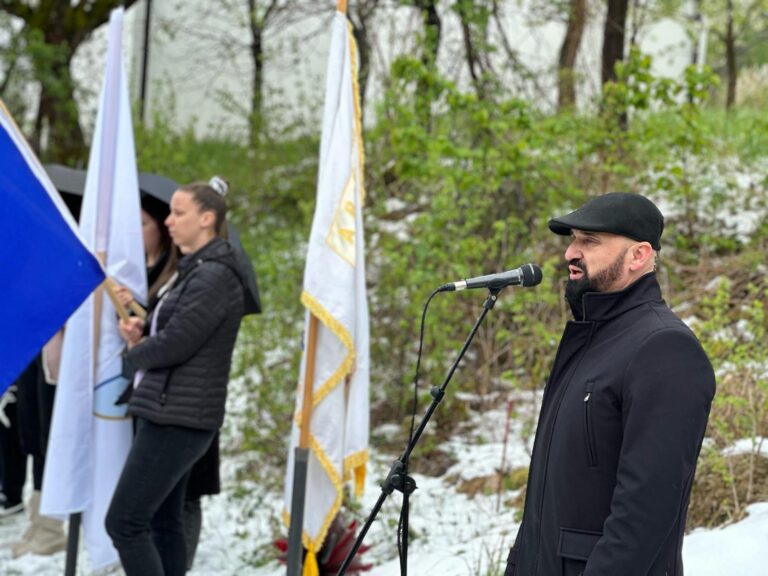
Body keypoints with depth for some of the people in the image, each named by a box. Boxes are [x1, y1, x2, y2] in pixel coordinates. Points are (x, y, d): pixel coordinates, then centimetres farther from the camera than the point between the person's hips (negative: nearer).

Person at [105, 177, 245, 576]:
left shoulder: (214, 277, -16)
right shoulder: (193, 270, 15)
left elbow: (174, 344, -20)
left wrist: (135, 352, 0)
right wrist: (141, 333, 1)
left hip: (177, 418, -10)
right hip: (169, 413, 10)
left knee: (124, 522, -10)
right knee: (162, 521, 14)